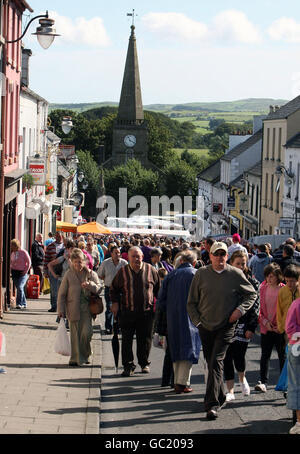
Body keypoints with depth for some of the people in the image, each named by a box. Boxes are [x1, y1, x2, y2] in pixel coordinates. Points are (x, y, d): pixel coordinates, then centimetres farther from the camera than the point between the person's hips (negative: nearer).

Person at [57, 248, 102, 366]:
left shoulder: (91, 274, 3)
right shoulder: (69, 274, 0)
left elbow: (99, 288, 3)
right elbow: (62, 293, 3)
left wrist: (90, 285, -18)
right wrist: (61, 310, -2)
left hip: (86, 308, 0)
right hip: (73, 309, 0)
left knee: (86, 332, -9)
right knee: (75, 334, 3)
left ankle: (84, 355, 13)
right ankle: (75, 358, 12)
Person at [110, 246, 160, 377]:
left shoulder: (150, 270, 3)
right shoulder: (123, 272, 3)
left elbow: (158, 288, 14)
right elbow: (113, 289, 13)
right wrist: (115, 303, 1)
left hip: (146, 312, 0)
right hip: (127, 312, 0)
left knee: (145, 339, 6)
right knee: (126, 340, -1)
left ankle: (144, 364, 22)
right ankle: (128, 366, 7)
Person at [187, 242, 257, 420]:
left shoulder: (236, 274, -2)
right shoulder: (201, 274, 2)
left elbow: (252, 294, 9)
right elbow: (192, 302, 9)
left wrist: (240, 309, -6)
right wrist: (197, 320, 1)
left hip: (226, 327, -3)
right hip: (206, 327, 3)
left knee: (216, 362, -14)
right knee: (211, 363, 12)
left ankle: (212, 405, -17)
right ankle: (221, 397, 32)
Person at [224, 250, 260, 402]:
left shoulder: (252, 282, 4)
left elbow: (255, 305, 2)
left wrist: (251, 327, -6)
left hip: (243, 325, -1)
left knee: (239, 356, -8)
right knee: (227, 357, -1)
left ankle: (242, 378, 25)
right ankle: (230, 391, 8)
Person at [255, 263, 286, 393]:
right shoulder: (262, 288, 3)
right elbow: (259, 307, 6)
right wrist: (264, 321, -6)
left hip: (280, 328, -3)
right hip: (266, 328, 3)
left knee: (282, 355, 7)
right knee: (265, 354, 0)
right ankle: (263, 382, 0)